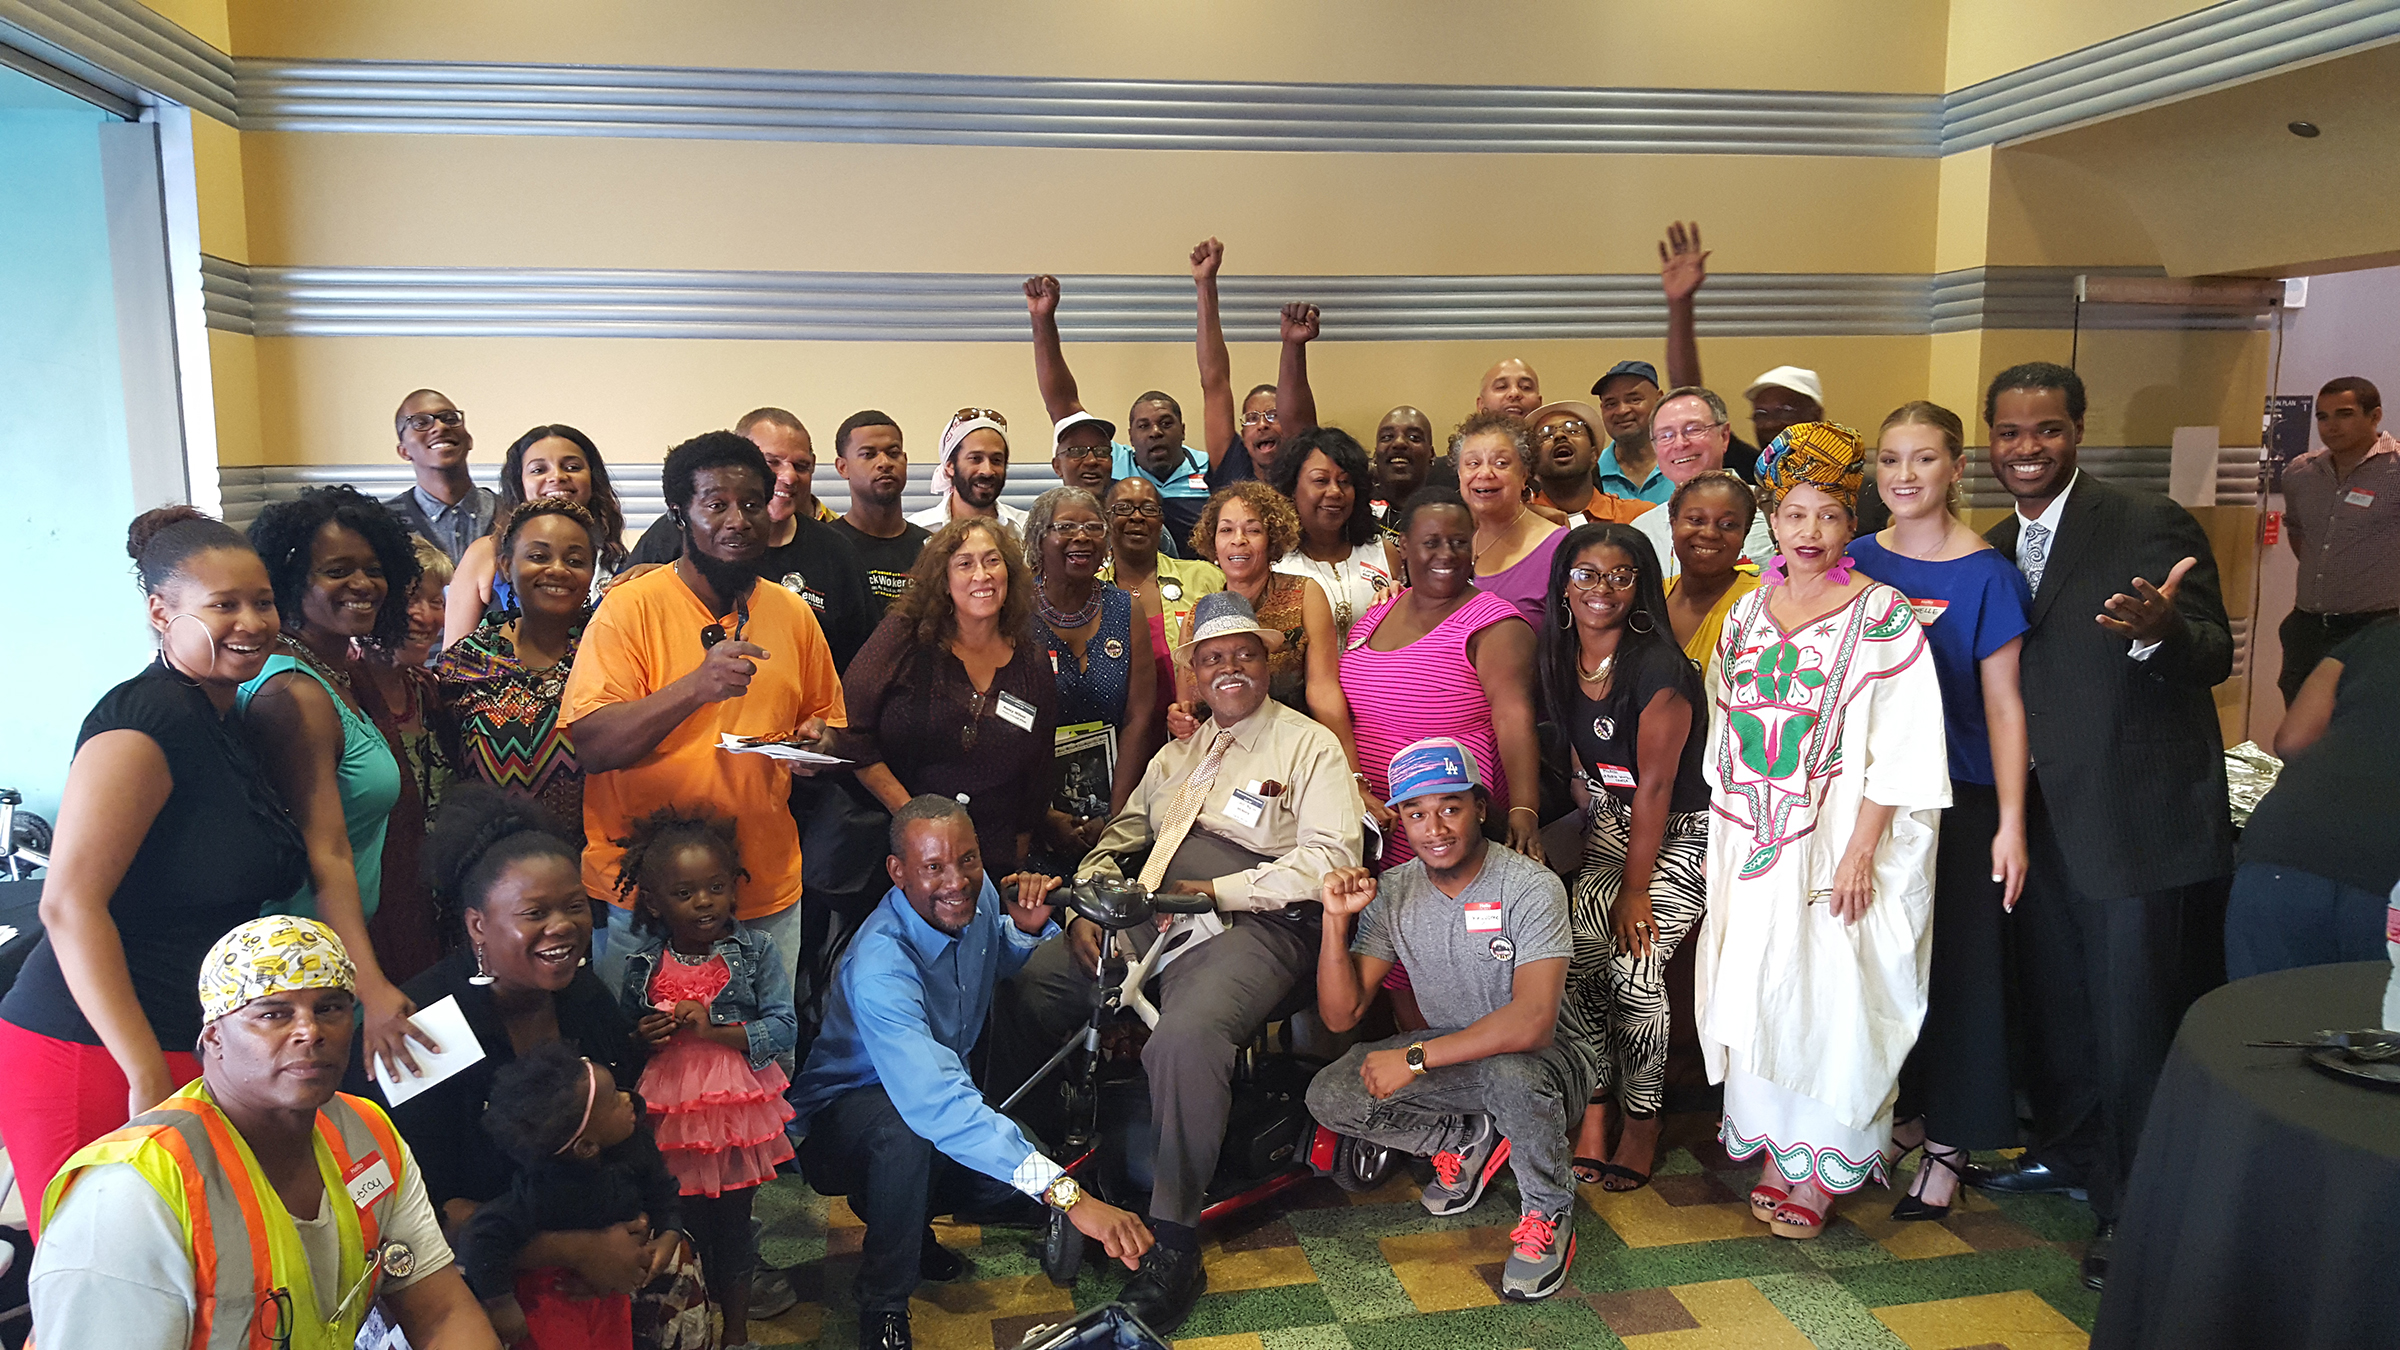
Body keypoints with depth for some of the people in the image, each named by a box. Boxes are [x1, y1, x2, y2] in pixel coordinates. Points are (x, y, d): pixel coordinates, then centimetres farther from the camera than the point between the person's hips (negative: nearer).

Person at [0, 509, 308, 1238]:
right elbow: (69, 904, -20)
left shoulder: (226, 722, 13)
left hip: (196, 1049, 8)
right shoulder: (143, 720, -14)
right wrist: (150, 1079, -22)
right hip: (91, 1061, -8)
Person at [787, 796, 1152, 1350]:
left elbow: (1005, 965, 10)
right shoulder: (879, 965, -36)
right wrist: (1068, 1195, -58)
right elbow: (935, 1101, -50)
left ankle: (901, 1212, 11)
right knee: (907, 1127, -39)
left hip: (945, 1086, 7)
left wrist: (1029, 928, -17)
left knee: (1035, 1161, -18)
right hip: (844, 1111, -7)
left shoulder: (978, 894, -14)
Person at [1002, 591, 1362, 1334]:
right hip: (1153, 914, 7)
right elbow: (1120, 836, 26)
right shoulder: (1179, 752, 26)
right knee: (1027, 985, -12)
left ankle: (1172, 1248, -22)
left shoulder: (1310, 746, 5)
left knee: (1185, 1037, -35)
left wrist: (1216, 889, -12)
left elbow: (1330, 858, -7)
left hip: (1252, 924, -7)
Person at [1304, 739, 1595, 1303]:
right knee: (1330, 1097, -15)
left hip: (1546, 1054, -5)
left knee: (1512, 1072, -40)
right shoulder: (1391, 893, -6)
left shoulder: (1530, 887, -22)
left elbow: (1532, 1022, -33)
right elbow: (1341, 1015, -8)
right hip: (1451, 1054, 5)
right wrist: (1336, 919, -23)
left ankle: (1549, 1212, -9)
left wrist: (1414, 1058, -31)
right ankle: (1467, 1140, 12)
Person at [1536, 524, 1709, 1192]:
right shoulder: (1563, 659, 2)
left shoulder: (1657, 666, -20)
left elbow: (1654, 786, -19)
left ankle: (1640, 1119, 0)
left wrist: (1635, 889, -16)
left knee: (1635, 962, -20)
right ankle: (1596, 1107, 0)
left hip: (1680, 833, -6)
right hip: (1611, 830, 6)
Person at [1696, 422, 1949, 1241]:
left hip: (1838, 841, -5)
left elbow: (1900, 745, -11)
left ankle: (1824, 1167, 15)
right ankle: (1774, 1145, 23)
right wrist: (1719, 841, 10)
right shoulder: (1747, 613, 9)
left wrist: (1861, 850, -17)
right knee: (1757, 986, 8)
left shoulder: (1881, 615, -7)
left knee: (1830, 995, 0)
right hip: (1752, 837, 5)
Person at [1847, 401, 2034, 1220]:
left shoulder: (1984, 574, -7)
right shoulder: (1856, 562, 3)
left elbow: (2003, 705, -8)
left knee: (1955, 961, 4)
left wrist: (2010, 822, -12)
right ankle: (1900, 1115, 28)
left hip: (1957, 798, -3)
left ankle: (1949, 1145, 18)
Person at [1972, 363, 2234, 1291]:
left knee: (2136, 1022, 2)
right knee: (2056, 1001, 21)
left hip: (2141, 821, -7)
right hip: (2045, 820, 7)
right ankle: (2069, 1150, 40)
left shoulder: (2150, 526, -13)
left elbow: (2217, 656, -19)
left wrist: (2156, 632, -39)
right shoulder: (1996, 549, 8)